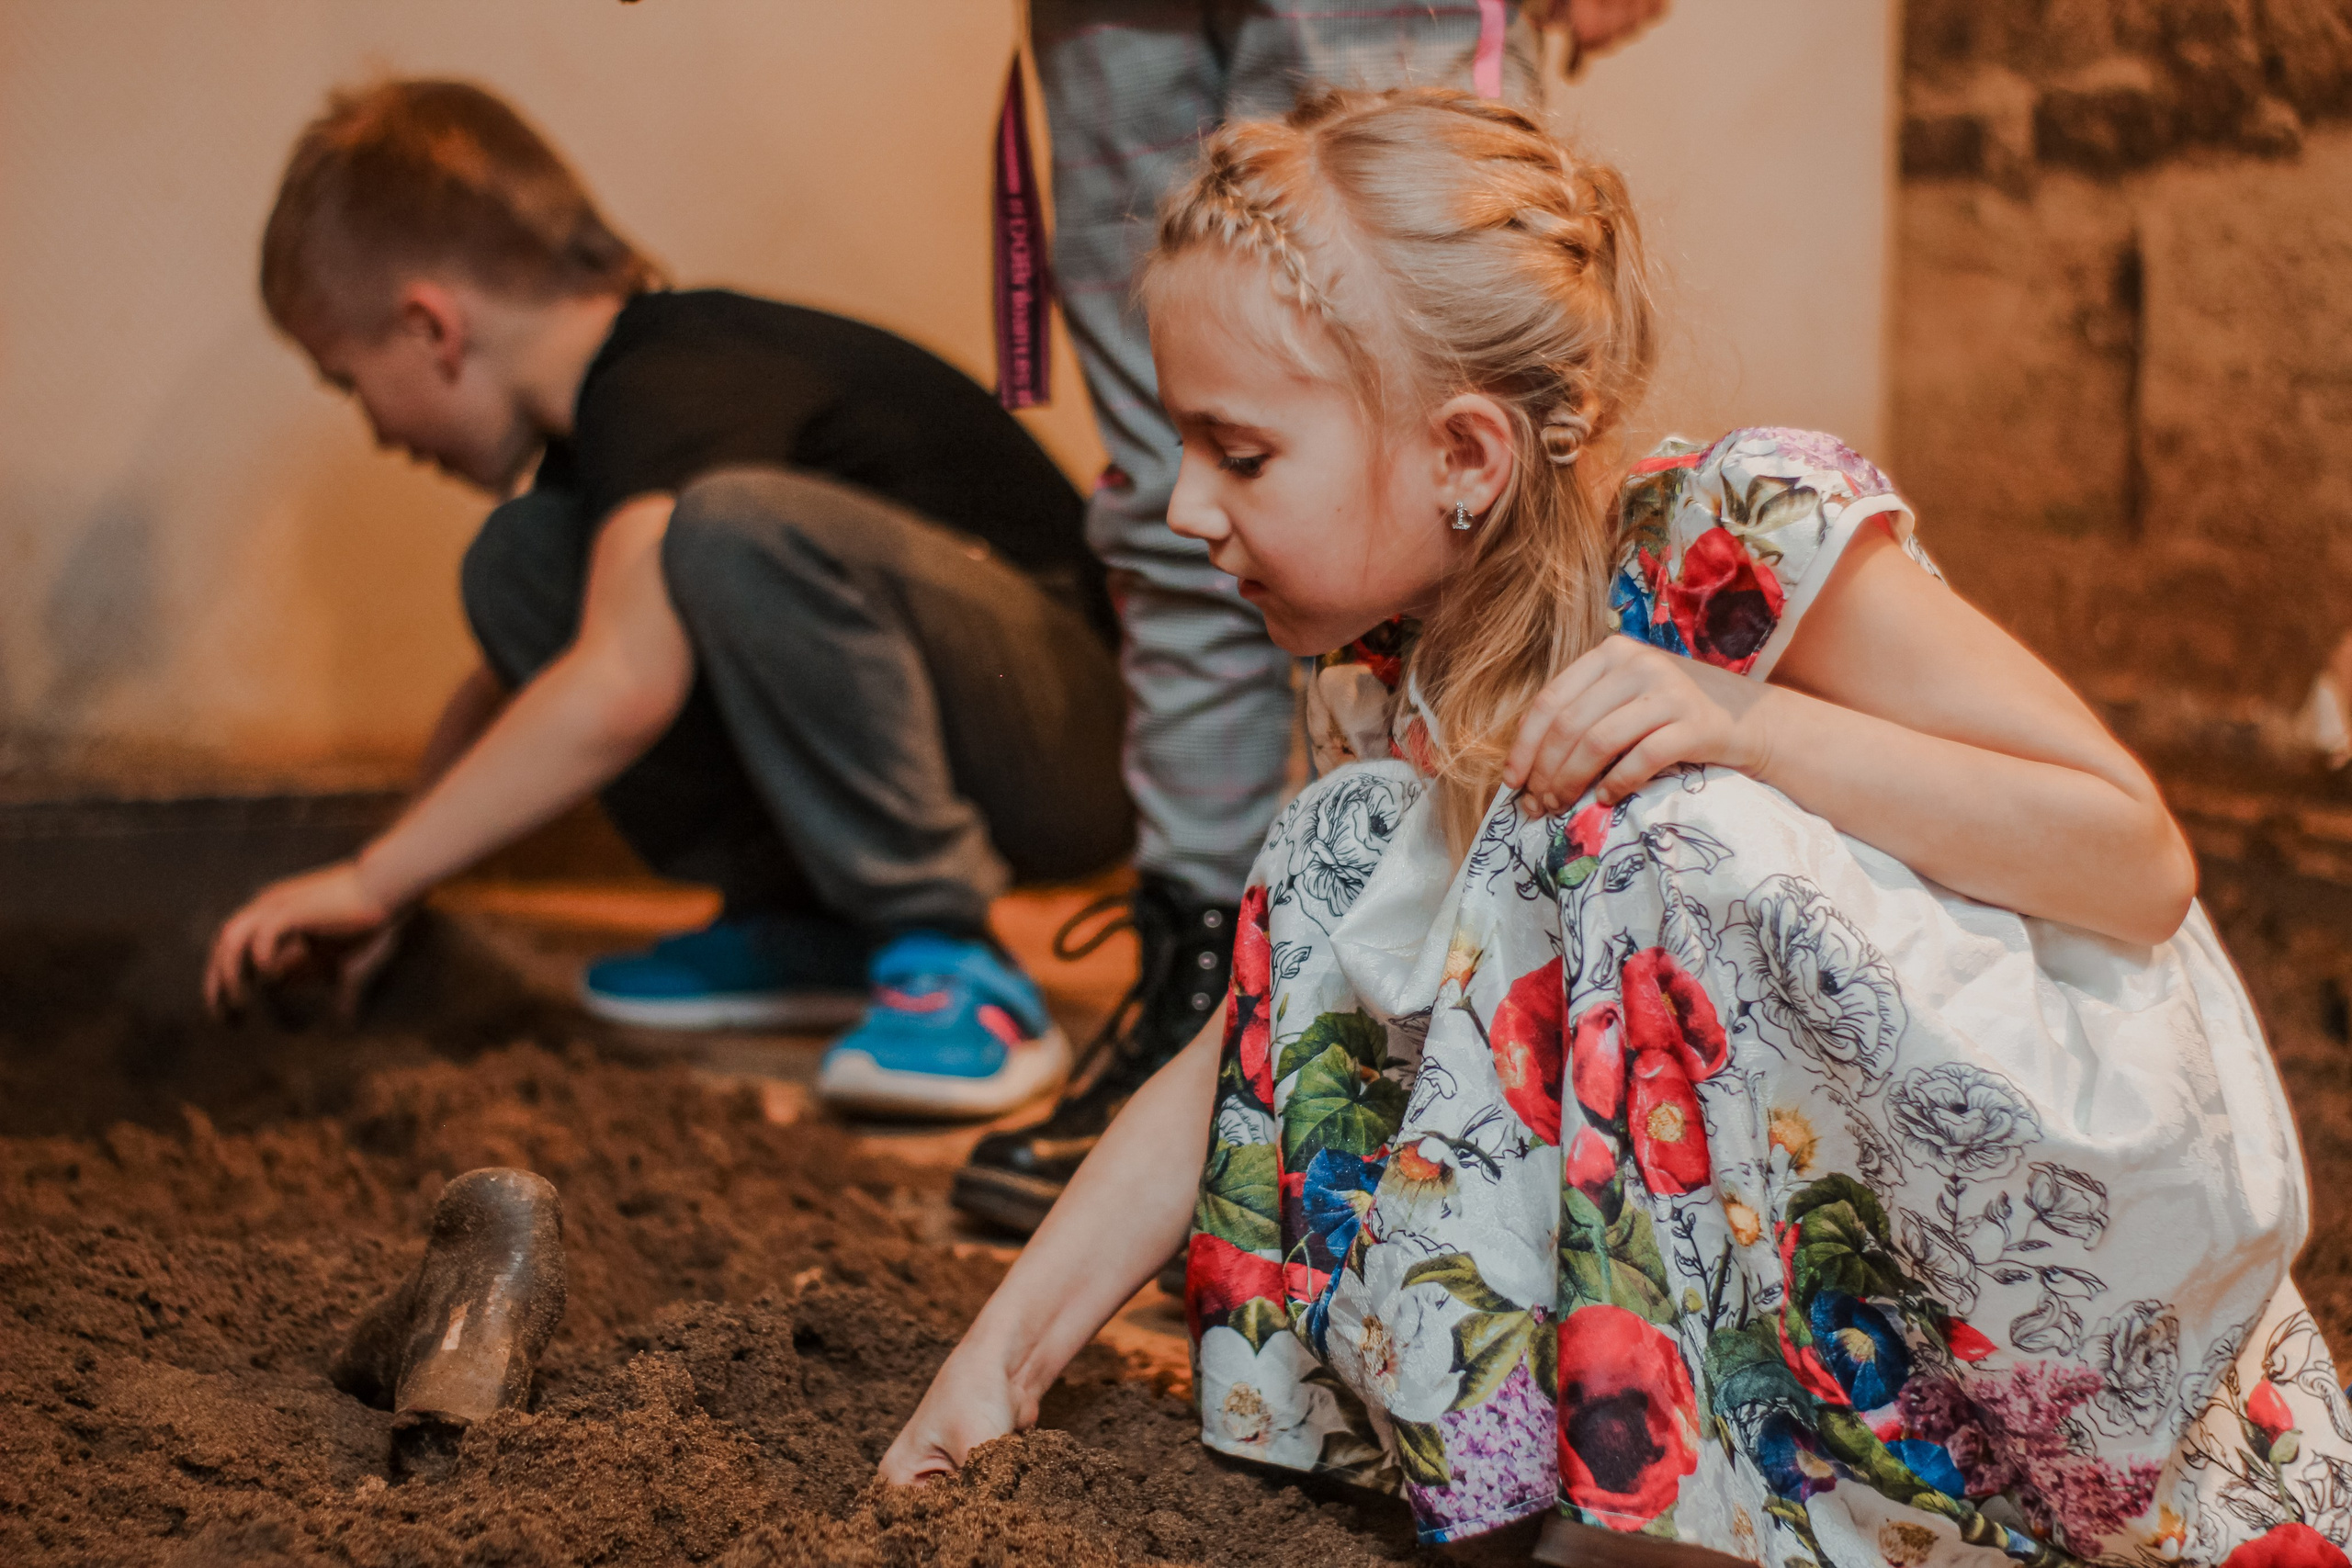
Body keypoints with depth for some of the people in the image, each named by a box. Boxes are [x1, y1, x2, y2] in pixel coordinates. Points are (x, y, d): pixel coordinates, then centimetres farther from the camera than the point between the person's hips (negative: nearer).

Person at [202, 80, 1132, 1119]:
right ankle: (808, 929, 4)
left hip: (1072, 742, -9)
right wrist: (387, 889, 22)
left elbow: (620, 691, -33)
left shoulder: (673, 393, -20)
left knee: (739, 523, -34)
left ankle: (951, 967, -21)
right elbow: (522, 683, 23)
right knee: (520, 566, 2)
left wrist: (372, 881, -24)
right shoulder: (609, 408, 10)